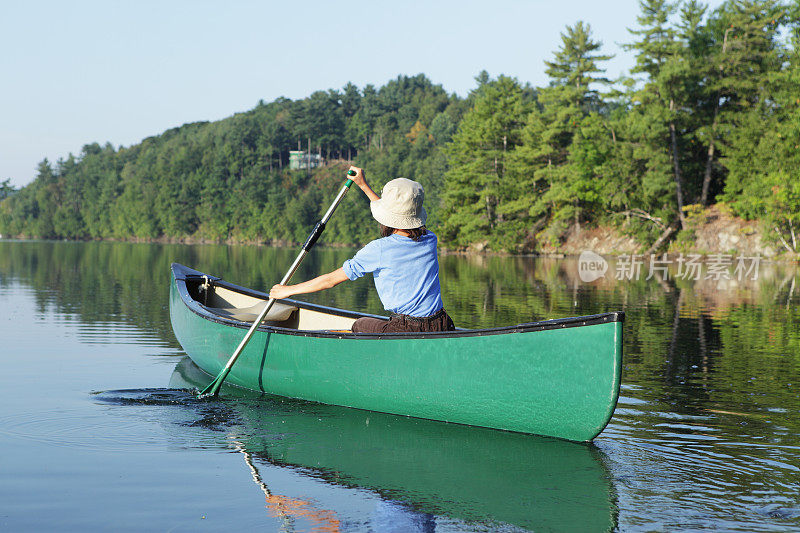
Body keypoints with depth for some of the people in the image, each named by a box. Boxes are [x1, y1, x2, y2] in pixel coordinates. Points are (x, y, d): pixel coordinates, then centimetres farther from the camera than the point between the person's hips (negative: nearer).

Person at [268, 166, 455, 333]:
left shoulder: (379, 249, -12)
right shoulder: (430, 239, 4)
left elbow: (331, 280, -3)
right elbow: (396, 218, 26)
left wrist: (289, 290, 11)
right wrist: (364, 186, 36)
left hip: (408, 331, -5)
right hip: (442, 328, 5)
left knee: (359, 326, 26)